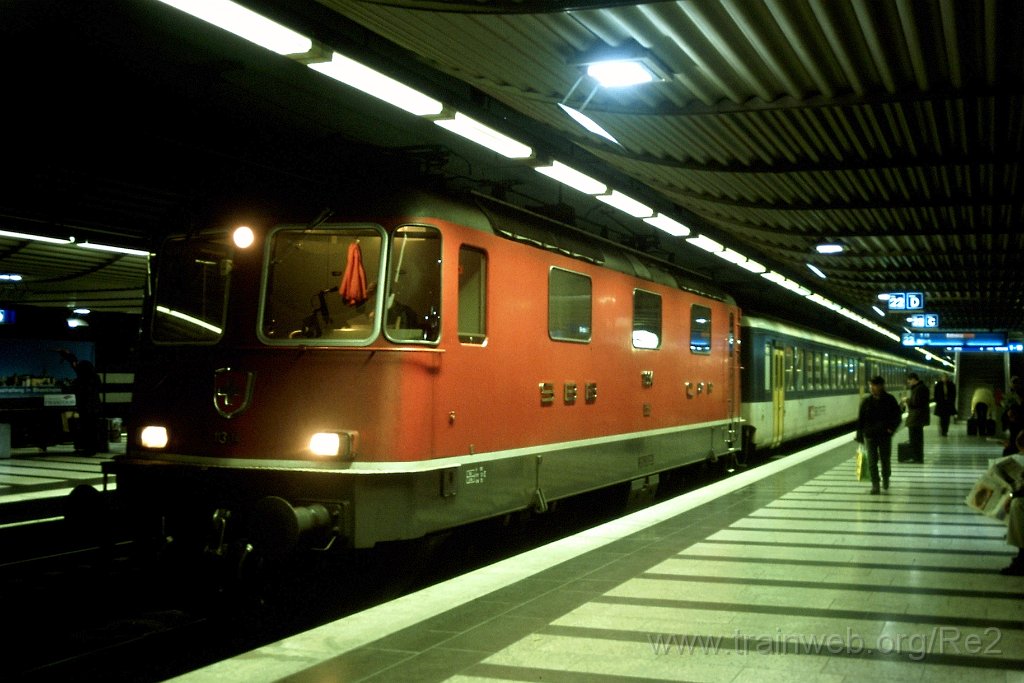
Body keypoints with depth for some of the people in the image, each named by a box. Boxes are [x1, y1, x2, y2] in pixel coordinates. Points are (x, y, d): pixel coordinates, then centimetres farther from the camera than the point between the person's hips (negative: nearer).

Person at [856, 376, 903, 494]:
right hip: (870, 435, 0)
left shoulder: (890, 400, -2)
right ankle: (875, 485, 0)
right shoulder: (867, 401, 1)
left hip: (885, 435, 0)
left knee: (886, 460, 11)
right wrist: (859, 435, 1)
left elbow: (898, 416, 3)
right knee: (872, 461, -4)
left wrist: (892, 428, -12)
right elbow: (860, 419, 4)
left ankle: (886, 479, 37)